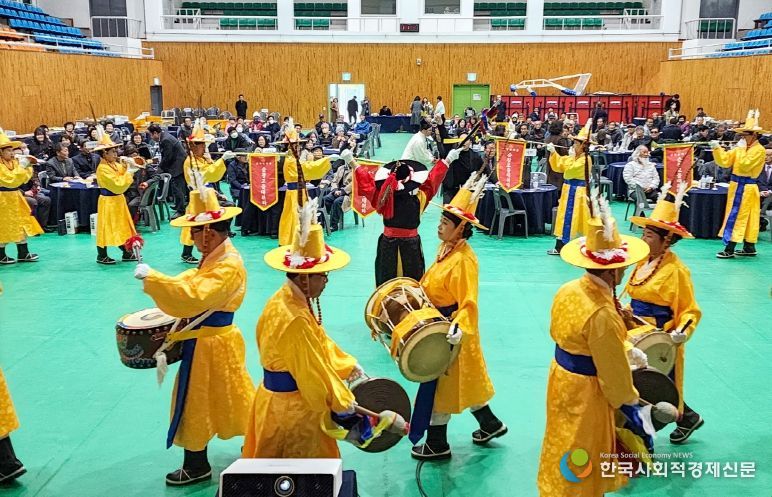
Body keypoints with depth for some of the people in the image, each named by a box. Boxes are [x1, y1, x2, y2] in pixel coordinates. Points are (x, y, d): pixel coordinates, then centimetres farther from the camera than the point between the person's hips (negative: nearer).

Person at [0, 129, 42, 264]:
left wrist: (28, 166, -7)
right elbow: (11, 180, -26)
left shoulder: (13, 162, 7)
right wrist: (21, 166, -23)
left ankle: (23, 254, 18)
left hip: (14, 197, 8)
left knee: (20, 225, 11)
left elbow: (24, 178, 9)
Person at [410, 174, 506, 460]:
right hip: (439, 323, 9)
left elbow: (469, 303, -29)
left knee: (440, 383, 3)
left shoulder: (464, 260, -25)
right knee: (459, 380, 21)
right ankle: (490, 424, 38)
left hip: (450, 330, -9)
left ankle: (437, 445, 19)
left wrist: (460, 328, -43)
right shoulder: (446, 248, 3)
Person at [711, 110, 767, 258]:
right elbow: (724, 161, 4)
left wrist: (742, 148, -16)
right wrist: (717, 149, -10)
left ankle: (729, 249, -7)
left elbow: (744, 166, -23)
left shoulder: (759, 150, -14)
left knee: (736, 216, -8)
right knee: (745, 217, 13)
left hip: (746, 188, -8)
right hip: (736, 186, 8)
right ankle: (749, 247, 22)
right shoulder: (741, 148, 9)